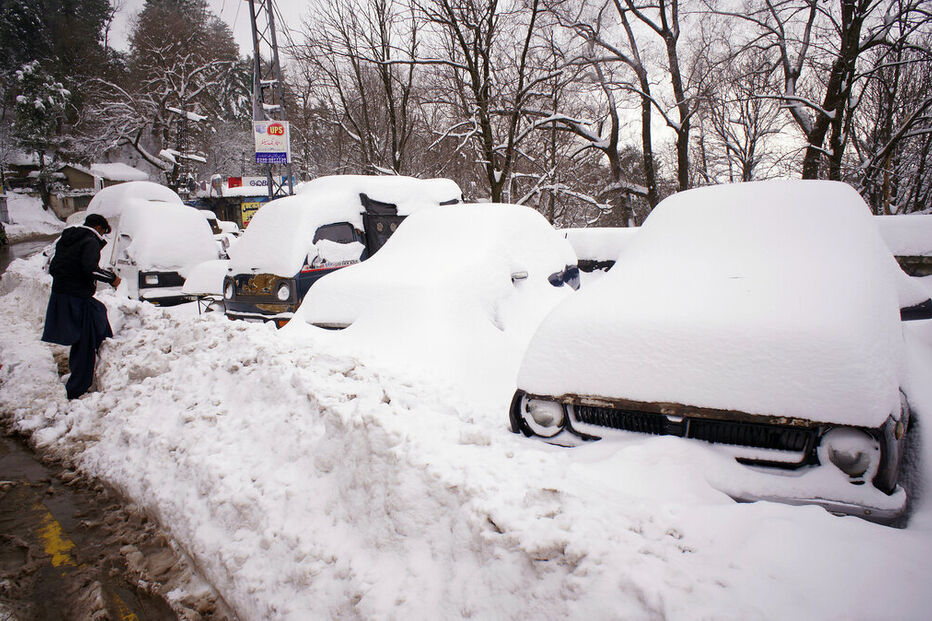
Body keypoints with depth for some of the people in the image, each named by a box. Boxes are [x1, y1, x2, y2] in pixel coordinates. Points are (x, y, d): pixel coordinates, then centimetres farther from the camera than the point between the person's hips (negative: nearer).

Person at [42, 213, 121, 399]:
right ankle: (76, 390, 2)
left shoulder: (65, 239, 17)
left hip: (59, 295, 9)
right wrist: (111, 278, -10)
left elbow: (52, 267, 19)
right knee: (85, 344, -1)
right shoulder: (91, 241, -9)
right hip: (78, 299, -9)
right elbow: (90, 269, -22)